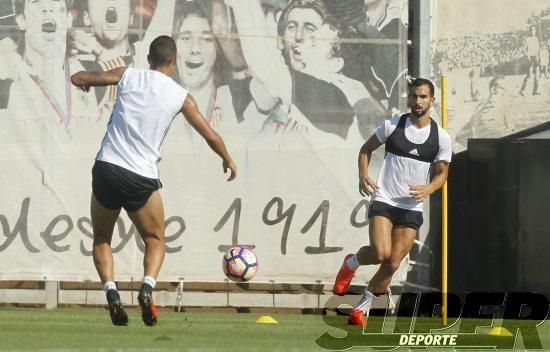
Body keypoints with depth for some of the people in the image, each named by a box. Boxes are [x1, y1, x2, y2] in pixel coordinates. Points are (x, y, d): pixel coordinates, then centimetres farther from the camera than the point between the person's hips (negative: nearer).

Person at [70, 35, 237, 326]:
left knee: (101, 239, 18)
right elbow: (211, 136, 7)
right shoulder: (181, 96, 3)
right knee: (156, 239, 19)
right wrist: (228, 160, 26)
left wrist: (87, 82, 36)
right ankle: (147, 286, -10)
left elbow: (77, 79, 12)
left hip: (107, 169, 1)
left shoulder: (128, 75, 4)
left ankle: (110, 291, -8)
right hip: (142, 178, -1)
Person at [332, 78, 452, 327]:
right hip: (383, 201, -2)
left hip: (412, 209, 2)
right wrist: (363, 175, -6)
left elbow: (442, 172, 11)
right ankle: (351, 263, 11)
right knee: (381, 253, -22)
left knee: (393, 264, -2)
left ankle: (362, 307, 16)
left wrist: (429, 188, -11)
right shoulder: (392, 125, -2)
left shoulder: (441, 137, 1)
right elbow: (366, 148, 12)